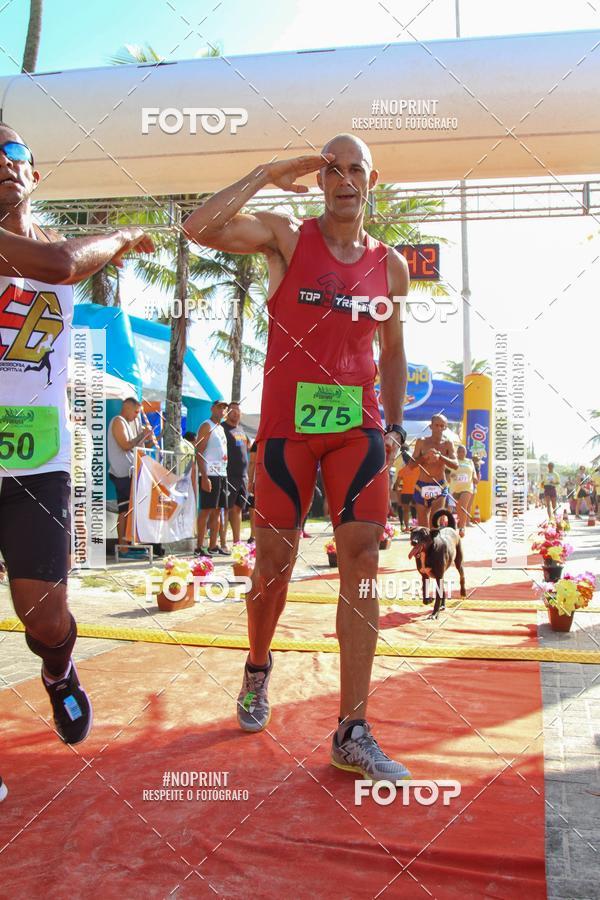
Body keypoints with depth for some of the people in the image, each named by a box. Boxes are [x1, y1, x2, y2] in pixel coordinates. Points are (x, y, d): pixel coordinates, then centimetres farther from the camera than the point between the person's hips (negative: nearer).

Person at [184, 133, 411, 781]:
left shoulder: (391, 265, 12)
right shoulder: (285, 236, 3)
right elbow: (199, 228, -12)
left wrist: (394, 425, 9)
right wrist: (269, 174, -6)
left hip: (357, 426, 2)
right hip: (287, 423, -2)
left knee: (361, 562, -6)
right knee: (274, 561, 4)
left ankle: (352, 733, 2)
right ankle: (258, 668, 36)